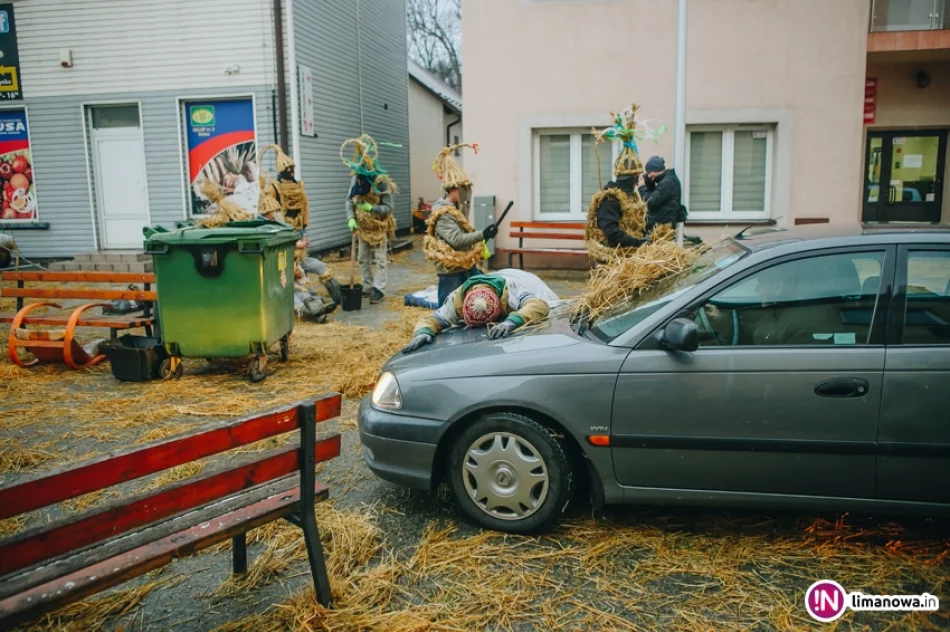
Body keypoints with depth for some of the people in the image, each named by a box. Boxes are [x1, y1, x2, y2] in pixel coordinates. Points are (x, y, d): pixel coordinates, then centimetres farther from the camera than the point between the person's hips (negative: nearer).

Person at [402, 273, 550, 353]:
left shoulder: (510, 290, -42)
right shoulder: (457, 298, -32)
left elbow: (539, 306, -55)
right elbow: (431, 319, -28)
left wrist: (512, 321, -72)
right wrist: (423, 332, -52)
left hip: (513, 335, -2)